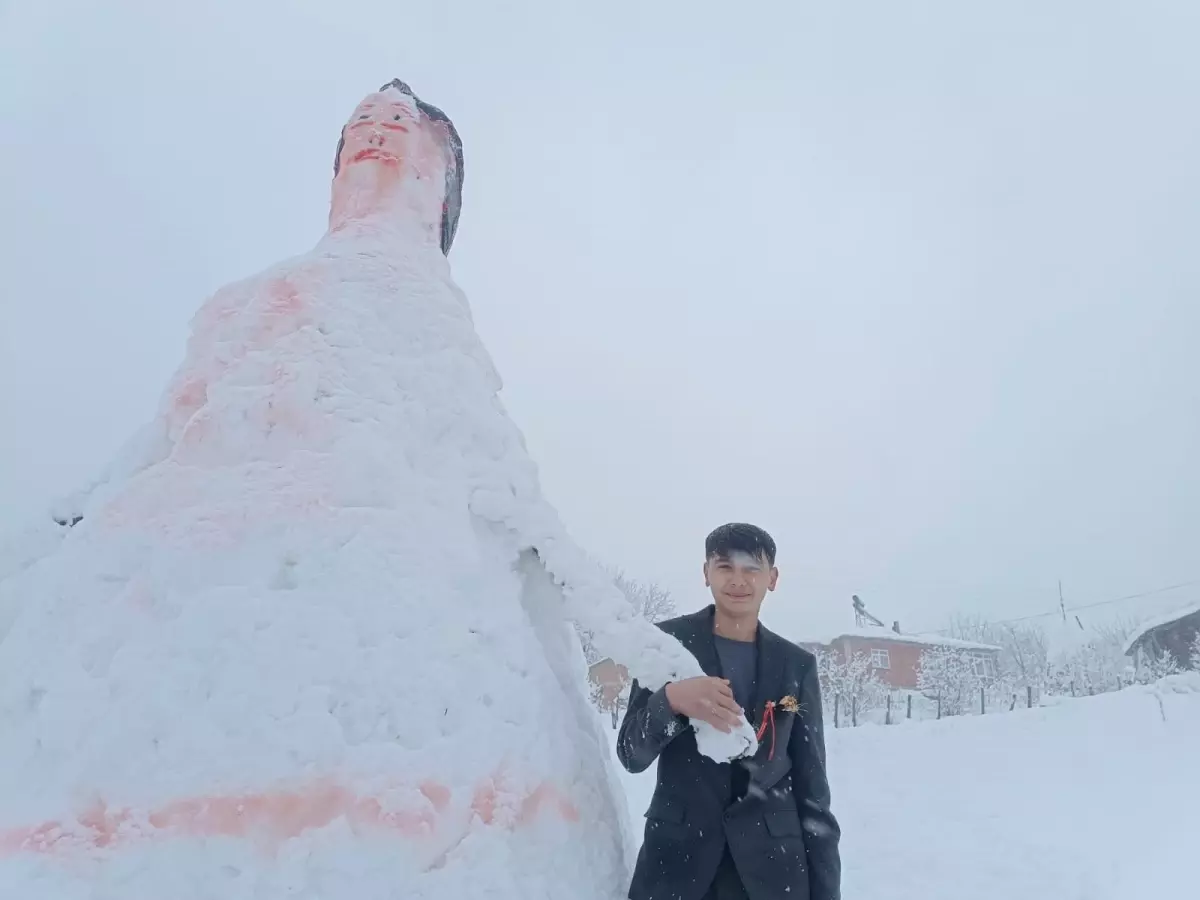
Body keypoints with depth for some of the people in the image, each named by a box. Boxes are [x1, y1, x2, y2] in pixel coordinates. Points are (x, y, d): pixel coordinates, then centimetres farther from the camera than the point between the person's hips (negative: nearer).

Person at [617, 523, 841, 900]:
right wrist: (671, 699, -26)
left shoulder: (796, 664, 3)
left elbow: (811, 781, 4)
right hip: (676, 854, -1)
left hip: (771, 861, 2)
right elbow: (631, 754, -6)